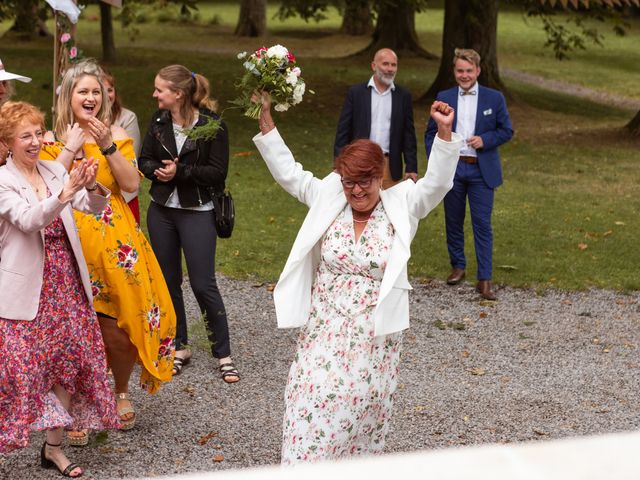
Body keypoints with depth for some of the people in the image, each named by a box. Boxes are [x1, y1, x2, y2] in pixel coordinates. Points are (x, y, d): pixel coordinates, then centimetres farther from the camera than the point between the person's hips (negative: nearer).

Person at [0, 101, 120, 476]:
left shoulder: (55, 171, 7)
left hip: (67, 283, 6)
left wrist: (92, 186, -22)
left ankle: (54, 447, 20)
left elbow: (96, 207, 0)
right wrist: (64, 194, -36)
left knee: (69, 361, 8)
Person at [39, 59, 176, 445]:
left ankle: (122, 391, 27)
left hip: (115, 243, 1)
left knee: (118, 329, -2)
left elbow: (131, 184, -5)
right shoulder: (53, 139, 6)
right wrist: (71, 148, -12)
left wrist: (107, 146, -14)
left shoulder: (117, 135, 8)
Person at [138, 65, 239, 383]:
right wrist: (158, 171, -16)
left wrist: (180, 172, -21)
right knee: (168, 280, 12)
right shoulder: (159, 120, 2)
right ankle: (179, 346, 27)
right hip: (161, 210, 5)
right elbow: (145, 160, 5)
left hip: (197, 213, -5)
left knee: (203, 284, -4)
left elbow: (218, 172, -14)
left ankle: (223, 354, 8)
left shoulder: (211, 125, -13)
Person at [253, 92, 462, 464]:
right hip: (324, 332, 1)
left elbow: (437, 183, -14)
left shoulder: (400, 206, -3)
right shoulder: (328, 199, 2)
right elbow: (288, 172, 3)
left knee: (363, 413, 10)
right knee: (313, 411, -3)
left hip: (374, 336, -1)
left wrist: (445, 132, -28)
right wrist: (266, 120, -4)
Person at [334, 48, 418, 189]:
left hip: (389, 166, 1)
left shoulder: (403, 96, 7)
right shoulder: (356, 92, 3)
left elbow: (408, 134, 8)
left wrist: (411, 168, 2)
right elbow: (343, 131, 3)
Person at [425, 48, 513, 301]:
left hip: (482, 171, -2)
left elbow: (506, 130, 5)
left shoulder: (494, 98, 1)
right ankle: (458, 266, 29)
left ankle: (484, 279, -2)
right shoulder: (444, 98, 5)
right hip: (452, 168, 2)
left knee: (482, 224, -4)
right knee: (453, 222, 11)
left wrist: (485, 140, -13)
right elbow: (431, 133, 9)